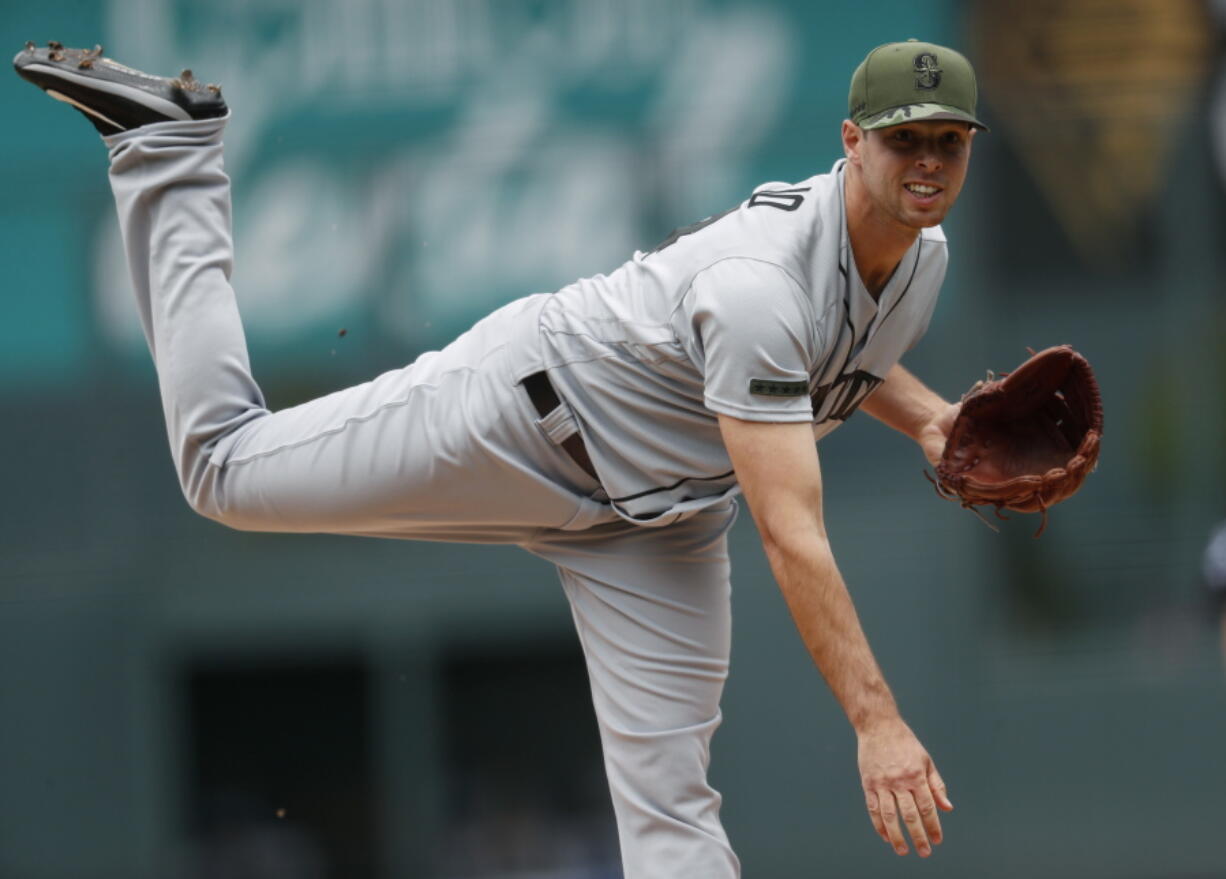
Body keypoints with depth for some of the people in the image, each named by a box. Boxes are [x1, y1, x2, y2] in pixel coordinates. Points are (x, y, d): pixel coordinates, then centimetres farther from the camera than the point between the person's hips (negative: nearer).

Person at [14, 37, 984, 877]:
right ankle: (167, 143, 19)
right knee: (228, 467, 6)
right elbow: (791, 535, -40)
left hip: (658, 512, 7)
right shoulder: (759, 287, -36)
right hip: (521, 419, -7)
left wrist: (927, 415, 0)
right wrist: (876, 721, -43)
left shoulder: (924, 256, -7)